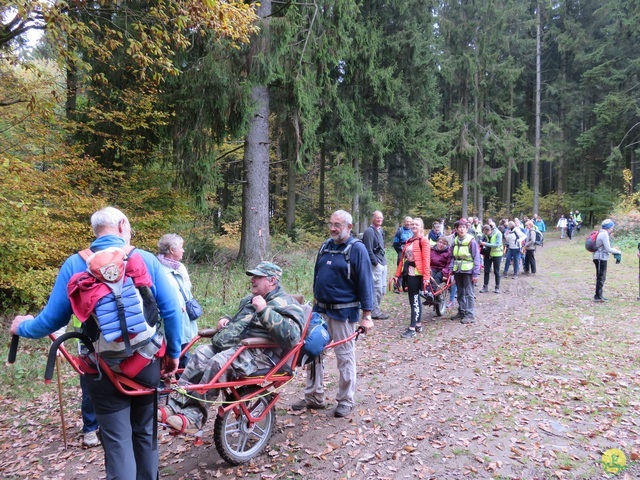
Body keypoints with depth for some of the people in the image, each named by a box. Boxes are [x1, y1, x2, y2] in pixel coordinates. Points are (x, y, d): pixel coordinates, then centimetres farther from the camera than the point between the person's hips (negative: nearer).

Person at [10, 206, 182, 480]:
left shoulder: (75, 264, -5)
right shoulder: (146, 259, -6)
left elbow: (53, 318, -1)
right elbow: (171, 310, -8)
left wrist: (22, 327, 21)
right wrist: (174, 352, 6)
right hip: (146, 363, 1)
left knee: (117, 441, 10)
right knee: (145, 433, 21)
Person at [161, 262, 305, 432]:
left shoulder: (287, 304, -2)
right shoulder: (249, 299, 25)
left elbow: (291, 337, -21)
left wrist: (264, 310, -21)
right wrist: (225, 320, 17)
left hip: (259, 354, -8)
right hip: (232, 346, 8)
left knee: (218, 363, -30)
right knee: (201, 353, -15)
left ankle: (193, 417, -23)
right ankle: (175, 406, -18)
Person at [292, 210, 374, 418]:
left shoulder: (357, 249, -11)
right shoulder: (326, 246, 8)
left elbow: (365, 283, -12)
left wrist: (367, 315, -14)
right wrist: (315, 301, 17)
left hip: (344, 312, -6)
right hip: (320, 310, 7)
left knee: (345, 357, 6)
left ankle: (346, 401, 21)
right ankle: (314, 397, 25)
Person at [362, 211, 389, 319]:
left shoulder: (380, 230, 16)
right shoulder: (369, 231, -13)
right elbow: (368, 250, -18)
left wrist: (383, 260, 14)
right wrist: (375, 262, -17)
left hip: (382, 263, 10)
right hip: (375, 264, -10)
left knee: (383, 288, 15)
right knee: (377, 288, -5)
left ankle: (375, 308, 27)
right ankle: (375, 311, 5)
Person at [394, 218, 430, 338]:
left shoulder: (423, 240, -7)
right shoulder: (409, 241, 17)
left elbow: (426, 259, -15)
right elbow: (403, 258, 13)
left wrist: (426, 276, -22)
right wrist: (397, 274, 9)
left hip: (416, 273, -8)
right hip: (408, 272, 8)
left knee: (414, 300, -7)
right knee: (415, 299, 14)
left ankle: (412, 328, -4)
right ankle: (418, 325, 23)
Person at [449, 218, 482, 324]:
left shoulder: (471, 241, -10)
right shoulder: (455, 241, 7)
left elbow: (476, 258, -9)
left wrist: (475, 273, -13)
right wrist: (451, 268, 3)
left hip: (468, 271, -6)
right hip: (458, 270, 6)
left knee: (469, 293, -3)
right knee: (460, 293, 15)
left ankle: (470, 315, 2)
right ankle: (461, 312, 26)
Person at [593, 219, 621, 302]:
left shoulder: (603, 233, 14)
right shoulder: (604, 234, -16)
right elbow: (608, 249, -17)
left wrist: (614, 249, 10)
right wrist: (618, 251, -3)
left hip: (601, 258, 10)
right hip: (600, 258, -10)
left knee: (601, 278, 15)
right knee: (600, 278, -4)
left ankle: (599, 295, 21)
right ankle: (597, 296, 0)